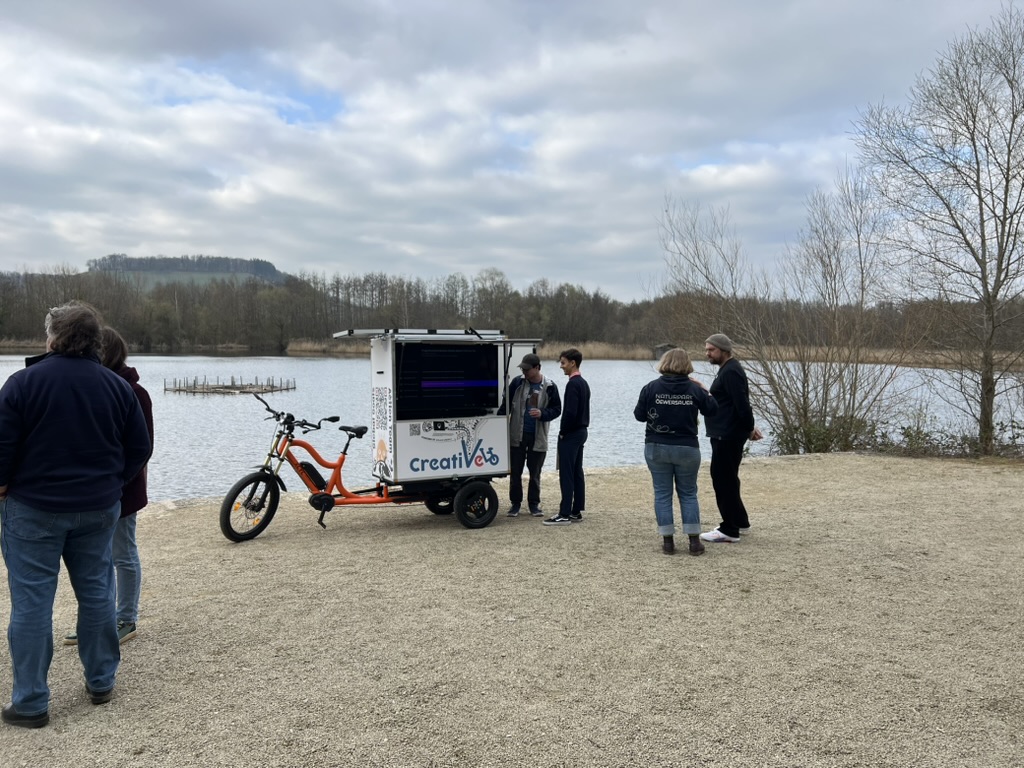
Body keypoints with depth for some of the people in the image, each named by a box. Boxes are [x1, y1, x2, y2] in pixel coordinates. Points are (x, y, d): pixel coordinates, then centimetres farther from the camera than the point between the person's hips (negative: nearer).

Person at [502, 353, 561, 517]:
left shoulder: (549, 387, -6)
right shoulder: (517, 382, -2)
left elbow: (557, 409, 0)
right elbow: (507, 403, 4)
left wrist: (542, 414, -18)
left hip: (538, 437, -1)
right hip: (517, 435, 1)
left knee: (535, 472, 10)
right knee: (515, 471, 7)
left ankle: (534, 503, 23)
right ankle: (515, 502, 20)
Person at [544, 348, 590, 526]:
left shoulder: (573, 384, -17)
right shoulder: (583, 383, 13)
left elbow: (570, 412, -24)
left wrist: (562, 431, -12)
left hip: (570, 435, -10)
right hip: (581, 431, 10)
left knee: (566, 474, -6)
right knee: (577, 473, 12)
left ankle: (565, 514, -4)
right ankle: (577, 511, 17)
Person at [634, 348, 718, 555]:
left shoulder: (651, 388, -7)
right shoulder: (694, 388, -5)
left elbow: (639, 415, 0)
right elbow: (712, 410, 8)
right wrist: (704, 390, 20)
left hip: (656, 448, 0)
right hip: (687, 449, 1)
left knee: (662, 494, 8)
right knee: (688, 493, 12)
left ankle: (668, 541, 9)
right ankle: (694, 540, 10)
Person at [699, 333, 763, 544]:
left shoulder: (730, 372, -17)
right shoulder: (728, 369, 18)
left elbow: (741, 403, -23)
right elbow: (739, 403, 20)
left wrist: (749, 428, -14)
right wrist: (749, 427, 15)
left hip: (728, 436, -11)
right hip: (725, 435, 11)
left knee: (724, 480, -6)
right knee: (726, 478, 19)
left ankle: (729, 530, 0)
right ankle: (740, 521, 30)